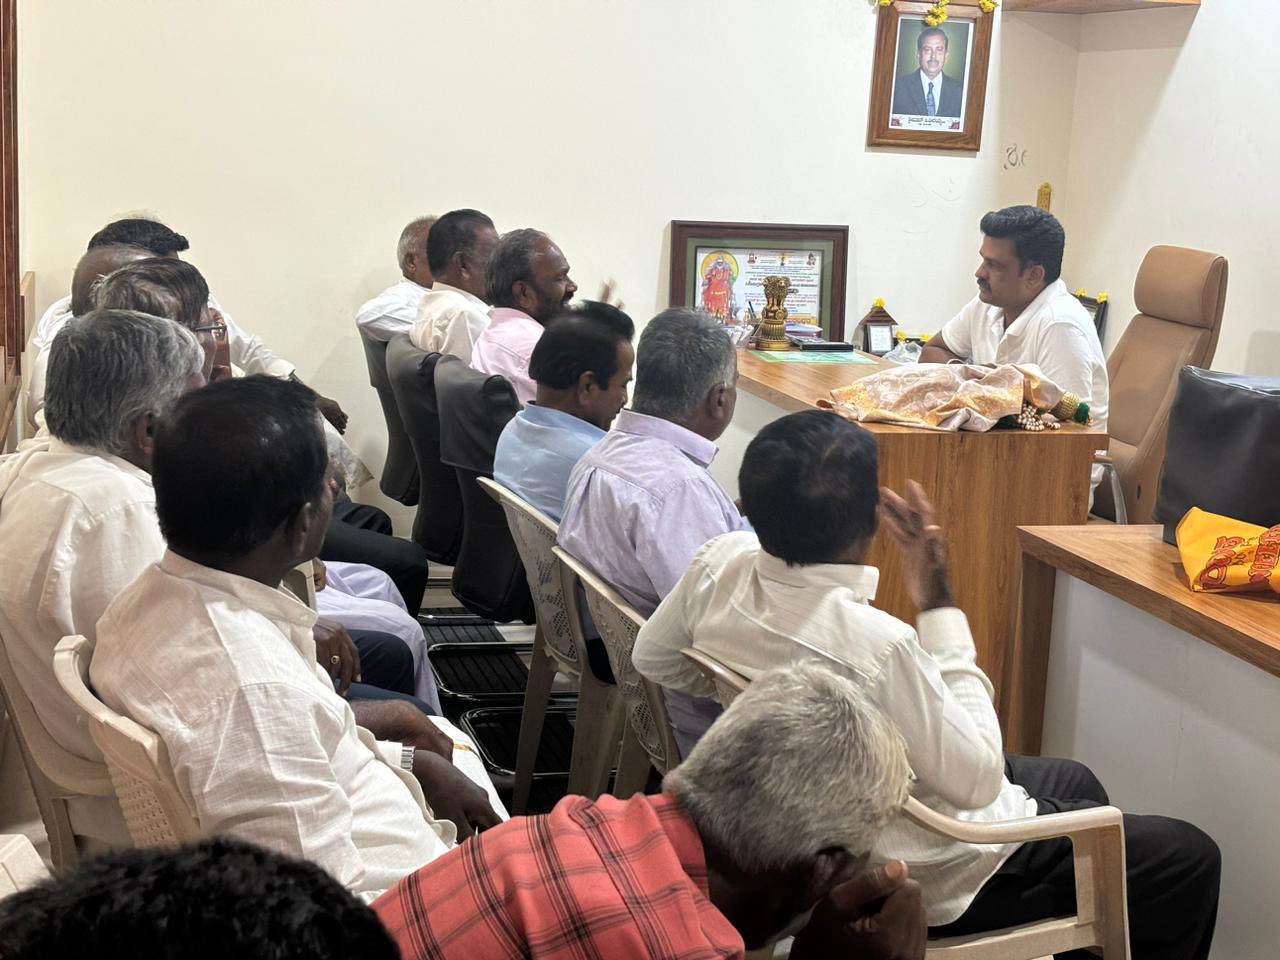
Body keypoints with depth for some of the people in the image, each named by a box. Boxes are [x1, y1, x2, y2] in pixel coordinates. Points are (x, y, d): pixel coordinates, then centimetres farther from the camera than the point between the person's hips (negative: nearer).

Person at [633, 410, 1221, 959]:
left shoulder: (719, 566, -16)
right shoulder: (877, 645, -37)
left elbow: (651, 660, 3)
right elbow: (977, 779, -24)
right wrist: (939, 605, -24)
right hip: (919, 877, -8)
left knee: (1076, 782, 27)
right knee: (1189, 861, 3)